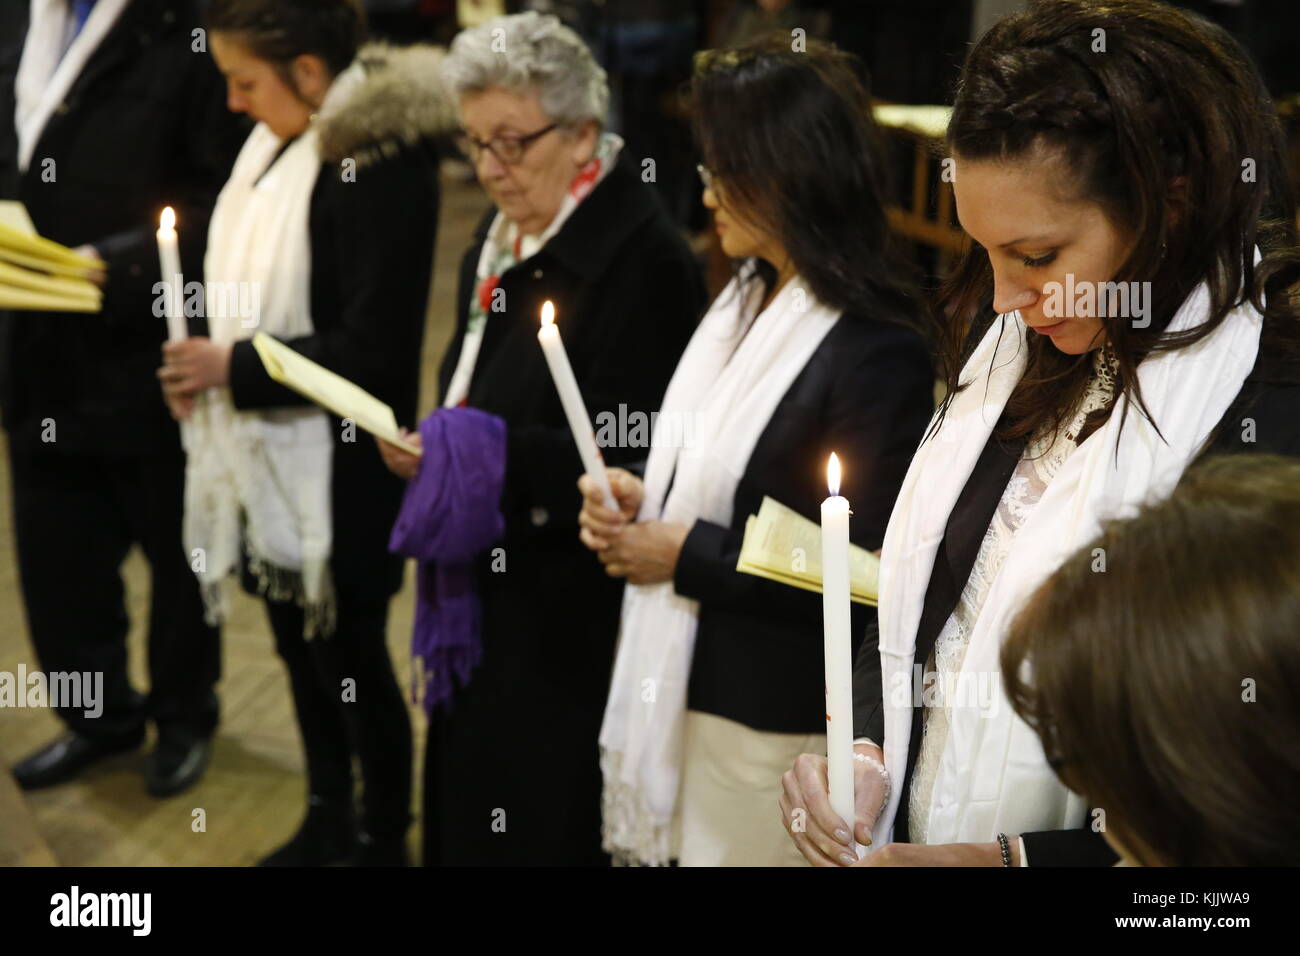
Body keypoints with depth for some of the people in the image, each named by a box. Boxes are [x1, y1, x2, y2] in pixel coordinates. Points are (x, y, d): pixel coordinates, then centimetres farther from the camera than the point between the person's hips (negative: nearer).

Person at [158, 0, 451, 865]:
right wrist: (210, 363, -1)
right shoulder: (281, 140, 3)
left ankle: (383, 840, 28)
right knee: (298, 644, 20)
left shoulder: (380, 160, -21)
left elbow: (370, 353, -22)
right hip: (270, 456, 8)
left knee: (348, 657, 8)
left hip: (338, 471, -8)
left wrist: (236, 366, -18)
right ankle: (328, 819, 40)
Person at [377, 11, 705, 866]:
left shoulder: (643, 260, -17)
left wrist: (495, 458, -26)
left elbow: (635, 458, -22)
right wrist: (432, 451, 2)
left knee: (546, 829, 1)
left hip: (576, 630, -8)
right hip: (486, 601, 9)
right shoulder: (497, 250, 12)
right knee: (464, 815, 16)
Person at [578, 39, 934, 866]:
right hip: (688, 690, 8)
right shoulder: (747, 302, 6)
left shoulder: (876, 349, -21)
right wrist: (641, 502, -2)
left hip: (775, 731, -8)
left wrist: (690, 555, -17)